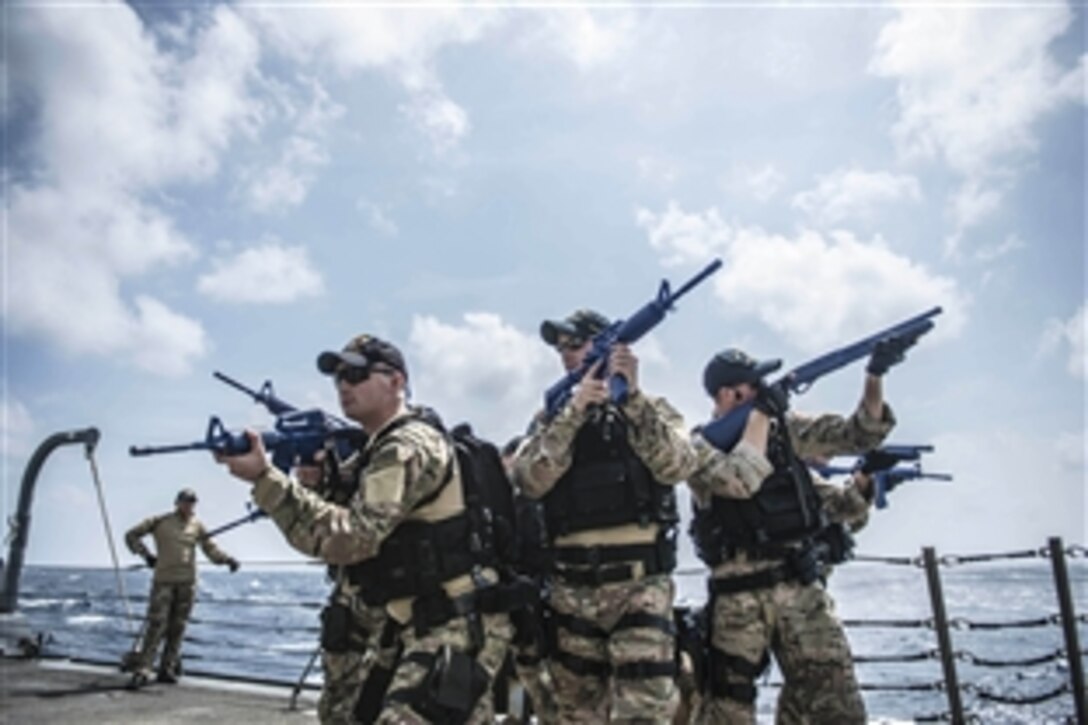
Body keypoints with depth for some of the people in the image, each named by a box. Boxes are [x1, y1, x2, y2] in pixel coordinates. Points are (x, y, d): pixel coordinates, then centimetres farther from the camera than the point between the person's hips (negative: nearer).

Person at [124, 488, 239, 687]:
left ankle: (167, 669, 12)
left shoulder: (197, 526, 10)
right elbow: (132, 535, 9)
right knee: (156, 625, -10)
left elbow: (210, 549, 9)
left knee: (177, 628, 5)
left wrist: (227, 559, -7)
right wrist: (146, 554, -1)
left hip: (187, 581, 3)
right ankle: (142, 670, -7)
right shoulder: (160, 522, 4)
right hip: (163, 580, -3)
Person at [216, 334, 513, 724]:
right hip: (432, 626, 11)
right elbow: (340, 519, 18)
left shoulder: (409, 447, -17)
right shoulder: (386, 446, 15)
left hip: (457, 630, -11)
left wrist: (265, 477, -26)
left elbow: (349, 539, -26)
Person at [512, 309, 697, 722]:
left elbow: (677, 467, -13)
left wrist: (633, 397, -18)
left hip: (639, 583, -3)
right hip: (571, 588, 3)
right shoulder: (552, 420, 10)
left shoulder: (651, 410, 5)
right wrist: (574, 410, -15)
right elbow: (530, 481, -8)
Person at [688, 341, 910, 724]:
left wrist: (874, 375, -7)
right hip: (740, 597, -4)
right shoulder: (700, 445, -6)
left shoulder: (784, 427, 9)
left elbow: (859, 433, 8)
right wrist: (759, 414, -14)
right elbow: (740, 480, -25)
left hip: (803, 588, 5)